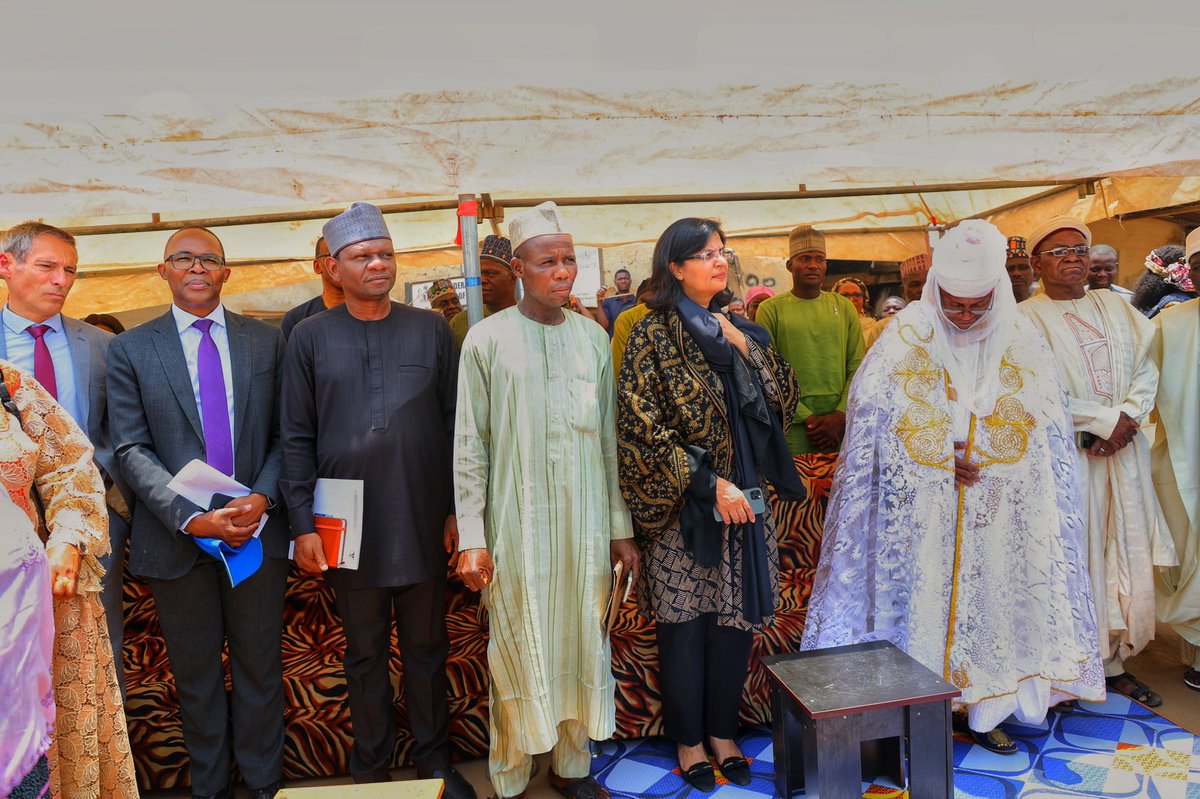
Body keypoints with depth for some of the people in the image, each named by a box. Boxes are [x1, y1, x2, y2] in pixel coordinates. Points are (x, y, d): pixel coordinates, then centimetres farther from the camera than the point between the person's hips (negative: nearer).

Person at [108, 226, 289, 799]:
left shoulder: (267, 342, 5)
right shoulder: (131, 350, 1)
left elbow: (284, 435, 4)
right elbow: (132, 449, -5)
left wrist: (263, 499, -12)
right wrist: (191, 517, -15)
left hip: (257, 531, 1)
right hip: (177, 537, 0)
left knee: (260, 664, 12)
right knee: (194, 671, 14)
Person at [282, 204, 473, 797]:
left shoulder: (431, 329, 3)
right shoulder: (310, 337, 2)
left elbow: (455, 424, 4)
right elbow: (297, 439, 2)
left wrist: (459, 509, 0)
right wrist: (303, 524, -3)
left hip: (424, 522, 1)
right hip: (348, 527, 0)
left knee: (427, 647, 13)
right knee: (365, 652, 13)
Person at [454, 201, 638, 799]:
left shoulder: (593, 337, 6)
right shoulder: (488, 339, -5)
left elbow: (609, 439, 9)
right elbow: (469, 445, -4)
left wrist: (620, 527, 9)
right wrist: (471, 537, -9)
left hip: (585, 524, 4)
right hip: (518, 524, -3)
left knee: (582, 645, 12)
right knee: (519, 654, 6)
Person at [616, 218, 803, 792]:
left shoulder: (738, 330, 10)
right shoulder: (653, 335, -7)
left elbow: (784, 401, 4)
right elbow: (643, 426, -13)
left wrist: (746, 347, -10)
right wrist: (709, 483, -16)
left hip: (745, 500, 5)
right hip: (683, 506, -5)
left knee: (737, 620, 11)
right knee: (685, 624, 5)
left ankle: (722, 731, 30)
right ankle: (688, 740, 25)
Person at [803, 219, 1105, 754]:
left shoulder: (1020, 340, 1)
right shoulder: (905, 338, -7)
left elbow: (1043, 423, 3)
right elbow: (872, 417, -6)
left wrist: (981, 449, -13)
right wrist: (942, 458, -13)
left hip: (997, 512, 3)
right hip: (921, 510, -2)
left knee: (992, 599, 8)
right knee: (921, 599, 2)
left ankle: (984, 708, 23)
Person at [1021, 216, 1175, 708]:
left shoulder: (1115, 308, 14)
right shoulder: (1026, 319, -4)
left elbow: (1145, 370, 8)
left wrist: (1129, 418, -9)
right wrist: (1106, 418, -12)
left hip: (1122, 451, 6)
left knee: (1125, 555, 8)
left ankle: (1114, 663, 20)